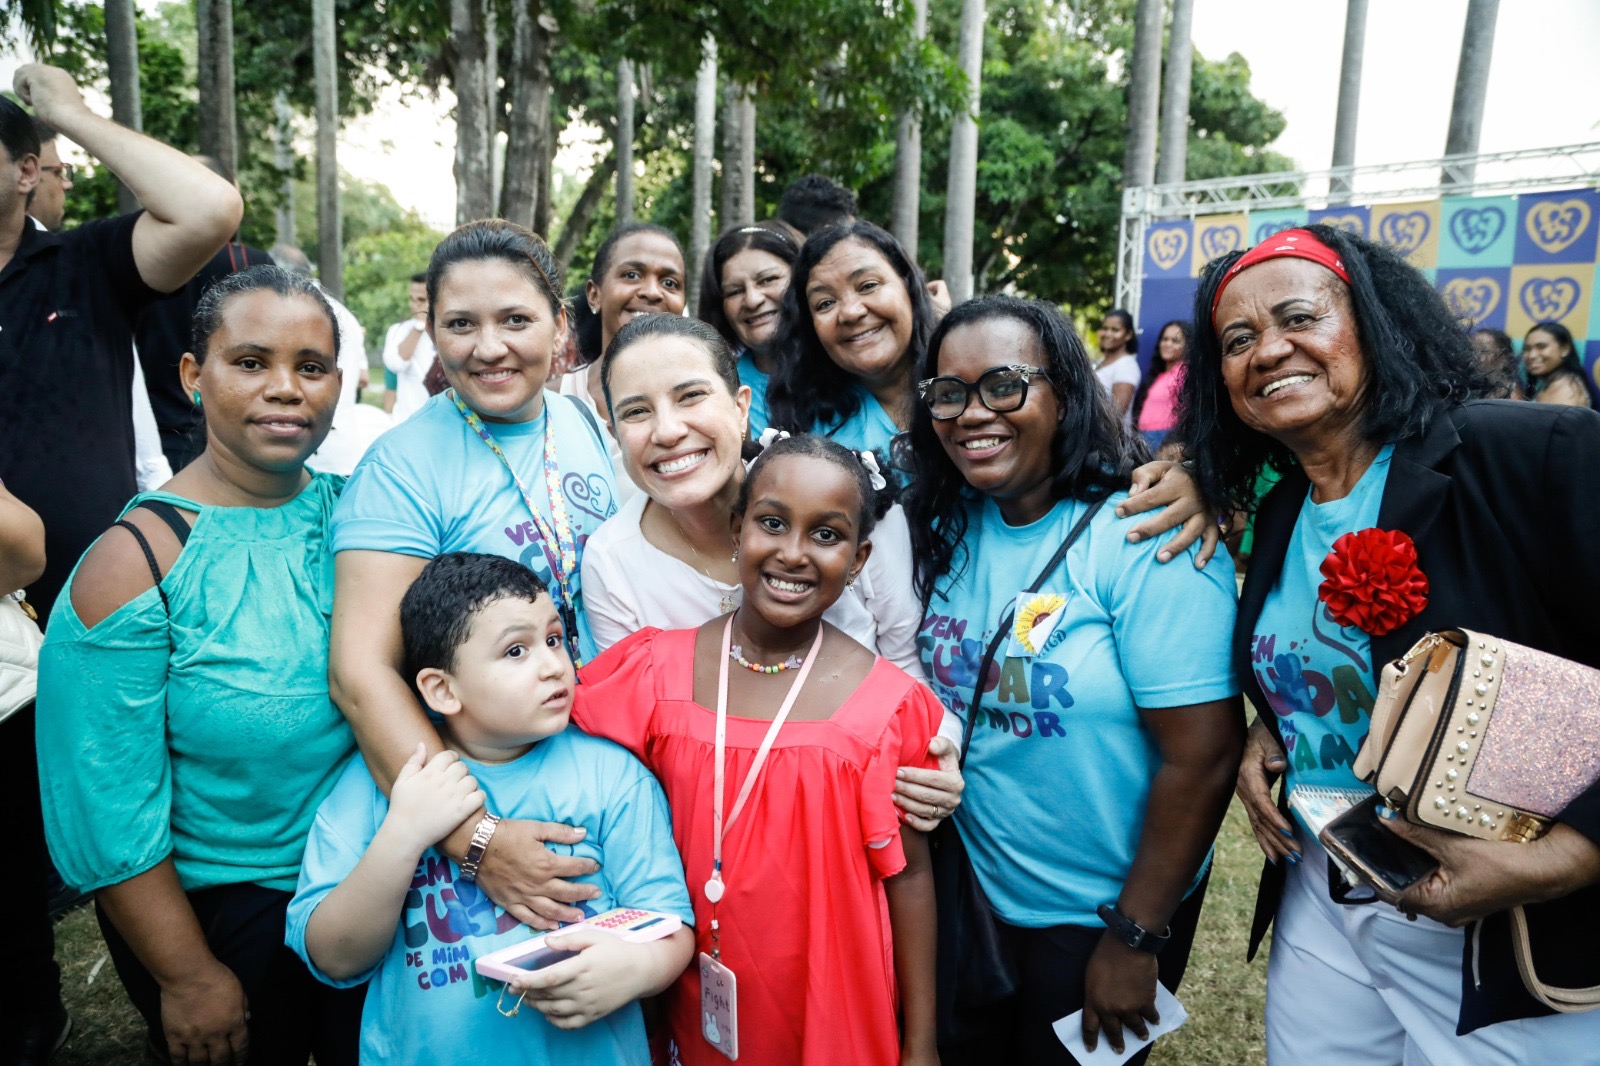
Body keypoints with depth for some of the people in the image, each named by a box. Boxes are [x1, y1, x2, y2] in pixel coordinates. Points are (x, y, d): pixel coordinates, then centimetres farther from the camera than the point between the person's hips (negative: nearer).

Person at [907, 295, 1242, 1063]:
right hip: (970, 899, 5)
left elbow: (1204, 754, -21)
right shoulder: (945, 532, -4)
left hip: (1100, 916, -5)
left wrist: (1134, 938, -15)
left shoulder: (1144, 539, -21)